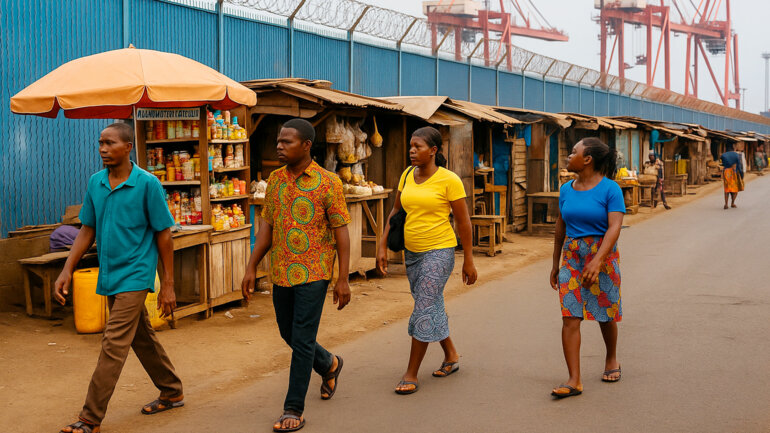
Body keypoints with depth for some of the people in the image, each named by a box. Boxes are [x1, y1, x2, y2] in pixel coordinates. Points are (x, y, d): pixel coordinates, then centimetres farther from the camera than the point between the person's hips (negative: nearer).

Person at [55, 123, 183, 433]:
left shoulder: (147, 184, -11)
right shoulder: (95, 183, 5)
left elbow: (163, 235, -8)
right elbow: (87, 230, 12)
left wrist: (168, 285, -9)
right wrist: (67, 271, 3)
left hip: (134, 276, -6)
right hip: (109, 276, 7)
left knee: (114, 345, -8)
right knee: (142, 338, 17)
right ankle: (172, 393, 34)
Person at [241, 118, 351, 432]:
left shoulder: (328, 182, -9)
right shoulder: (275, 180, 7)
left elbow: (341, 232, -8)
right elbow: (267, 227, 11)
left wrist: (343, 280, -11)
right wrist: (251, 269, 6)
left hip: (313, 273, -6)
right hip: (281, 273, 6)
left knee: (302, 339, -6)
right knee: (289, 334, 17)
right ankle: (329, 365, 45)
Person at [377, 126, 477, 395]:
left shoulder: (449, 180, -12)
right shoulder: (407, 175, 5)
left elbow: (463, 221, -9)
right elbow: (396, 212, 12)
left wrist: (468, 261, -8)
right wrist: (383, 246, 5)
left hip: (439, 251, -7)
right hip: (412, 252, 7)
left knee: (424, 310, -8)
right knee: (432, 307, 17)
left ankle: (411, 374, -1)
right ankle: (451, 356, 36)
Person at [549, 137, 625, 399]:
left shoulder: (610, 189, -10)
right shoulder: (566, 190, 6)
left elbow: (614, 228, -19)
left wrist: (597, 261, -30)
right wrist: (556, 264, 17)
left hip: (603, 256, -4)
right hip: (572, 258, 4)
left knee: (606, 314, 12)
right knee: (570, 317, -7)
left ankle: (612, 360, 39)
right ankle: (574, 380, -7)